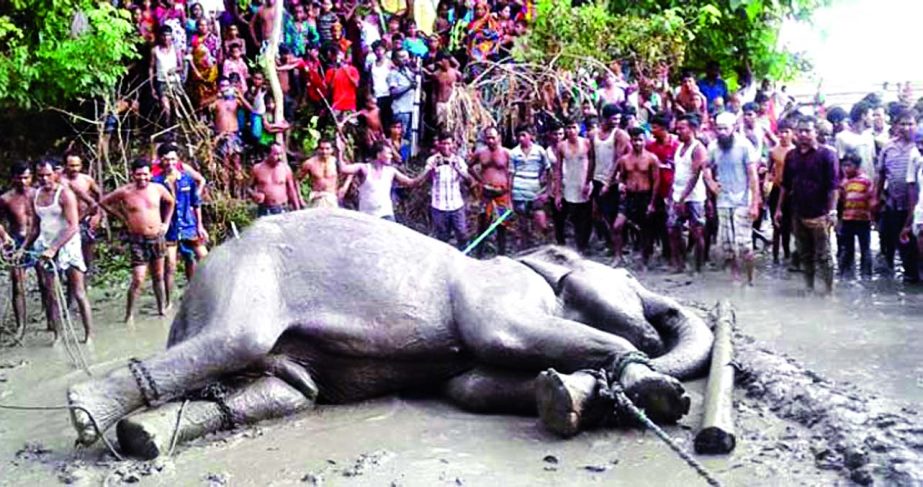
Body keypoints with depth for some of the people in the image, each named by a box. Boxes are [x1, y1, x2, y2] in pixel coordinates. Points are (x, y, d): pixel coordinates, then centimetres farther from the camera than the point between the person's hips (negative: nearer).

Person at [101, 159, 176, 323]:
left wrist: (166, 223, 13)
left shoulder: (158, 189, 1)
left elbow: (170, 202, 20)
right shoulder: (125, 192, -8)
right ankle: (129, 314, 3)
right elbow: (104, 202, 4)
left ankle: (162, 309, 28)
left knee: (158, 277, 15)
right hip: (137, 240, -4)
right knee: (138, 280, -10)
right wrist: (123, 218, 1)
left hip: (157, 238, 4)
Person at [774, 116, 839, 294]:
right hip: (798, 214, 5)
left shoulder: (826, 154, -5)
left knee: (823, 256, -1)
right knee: (805, 255, 13)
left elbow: (833, 186, -9)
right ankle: (809, 288, 22)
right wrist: (779, 208, 10)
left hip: (819, 215, -5)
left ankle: (829, 291, 7)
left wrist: (832, 211, -15)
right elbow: (785, 185, 14)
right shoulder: (791, 156, 9)